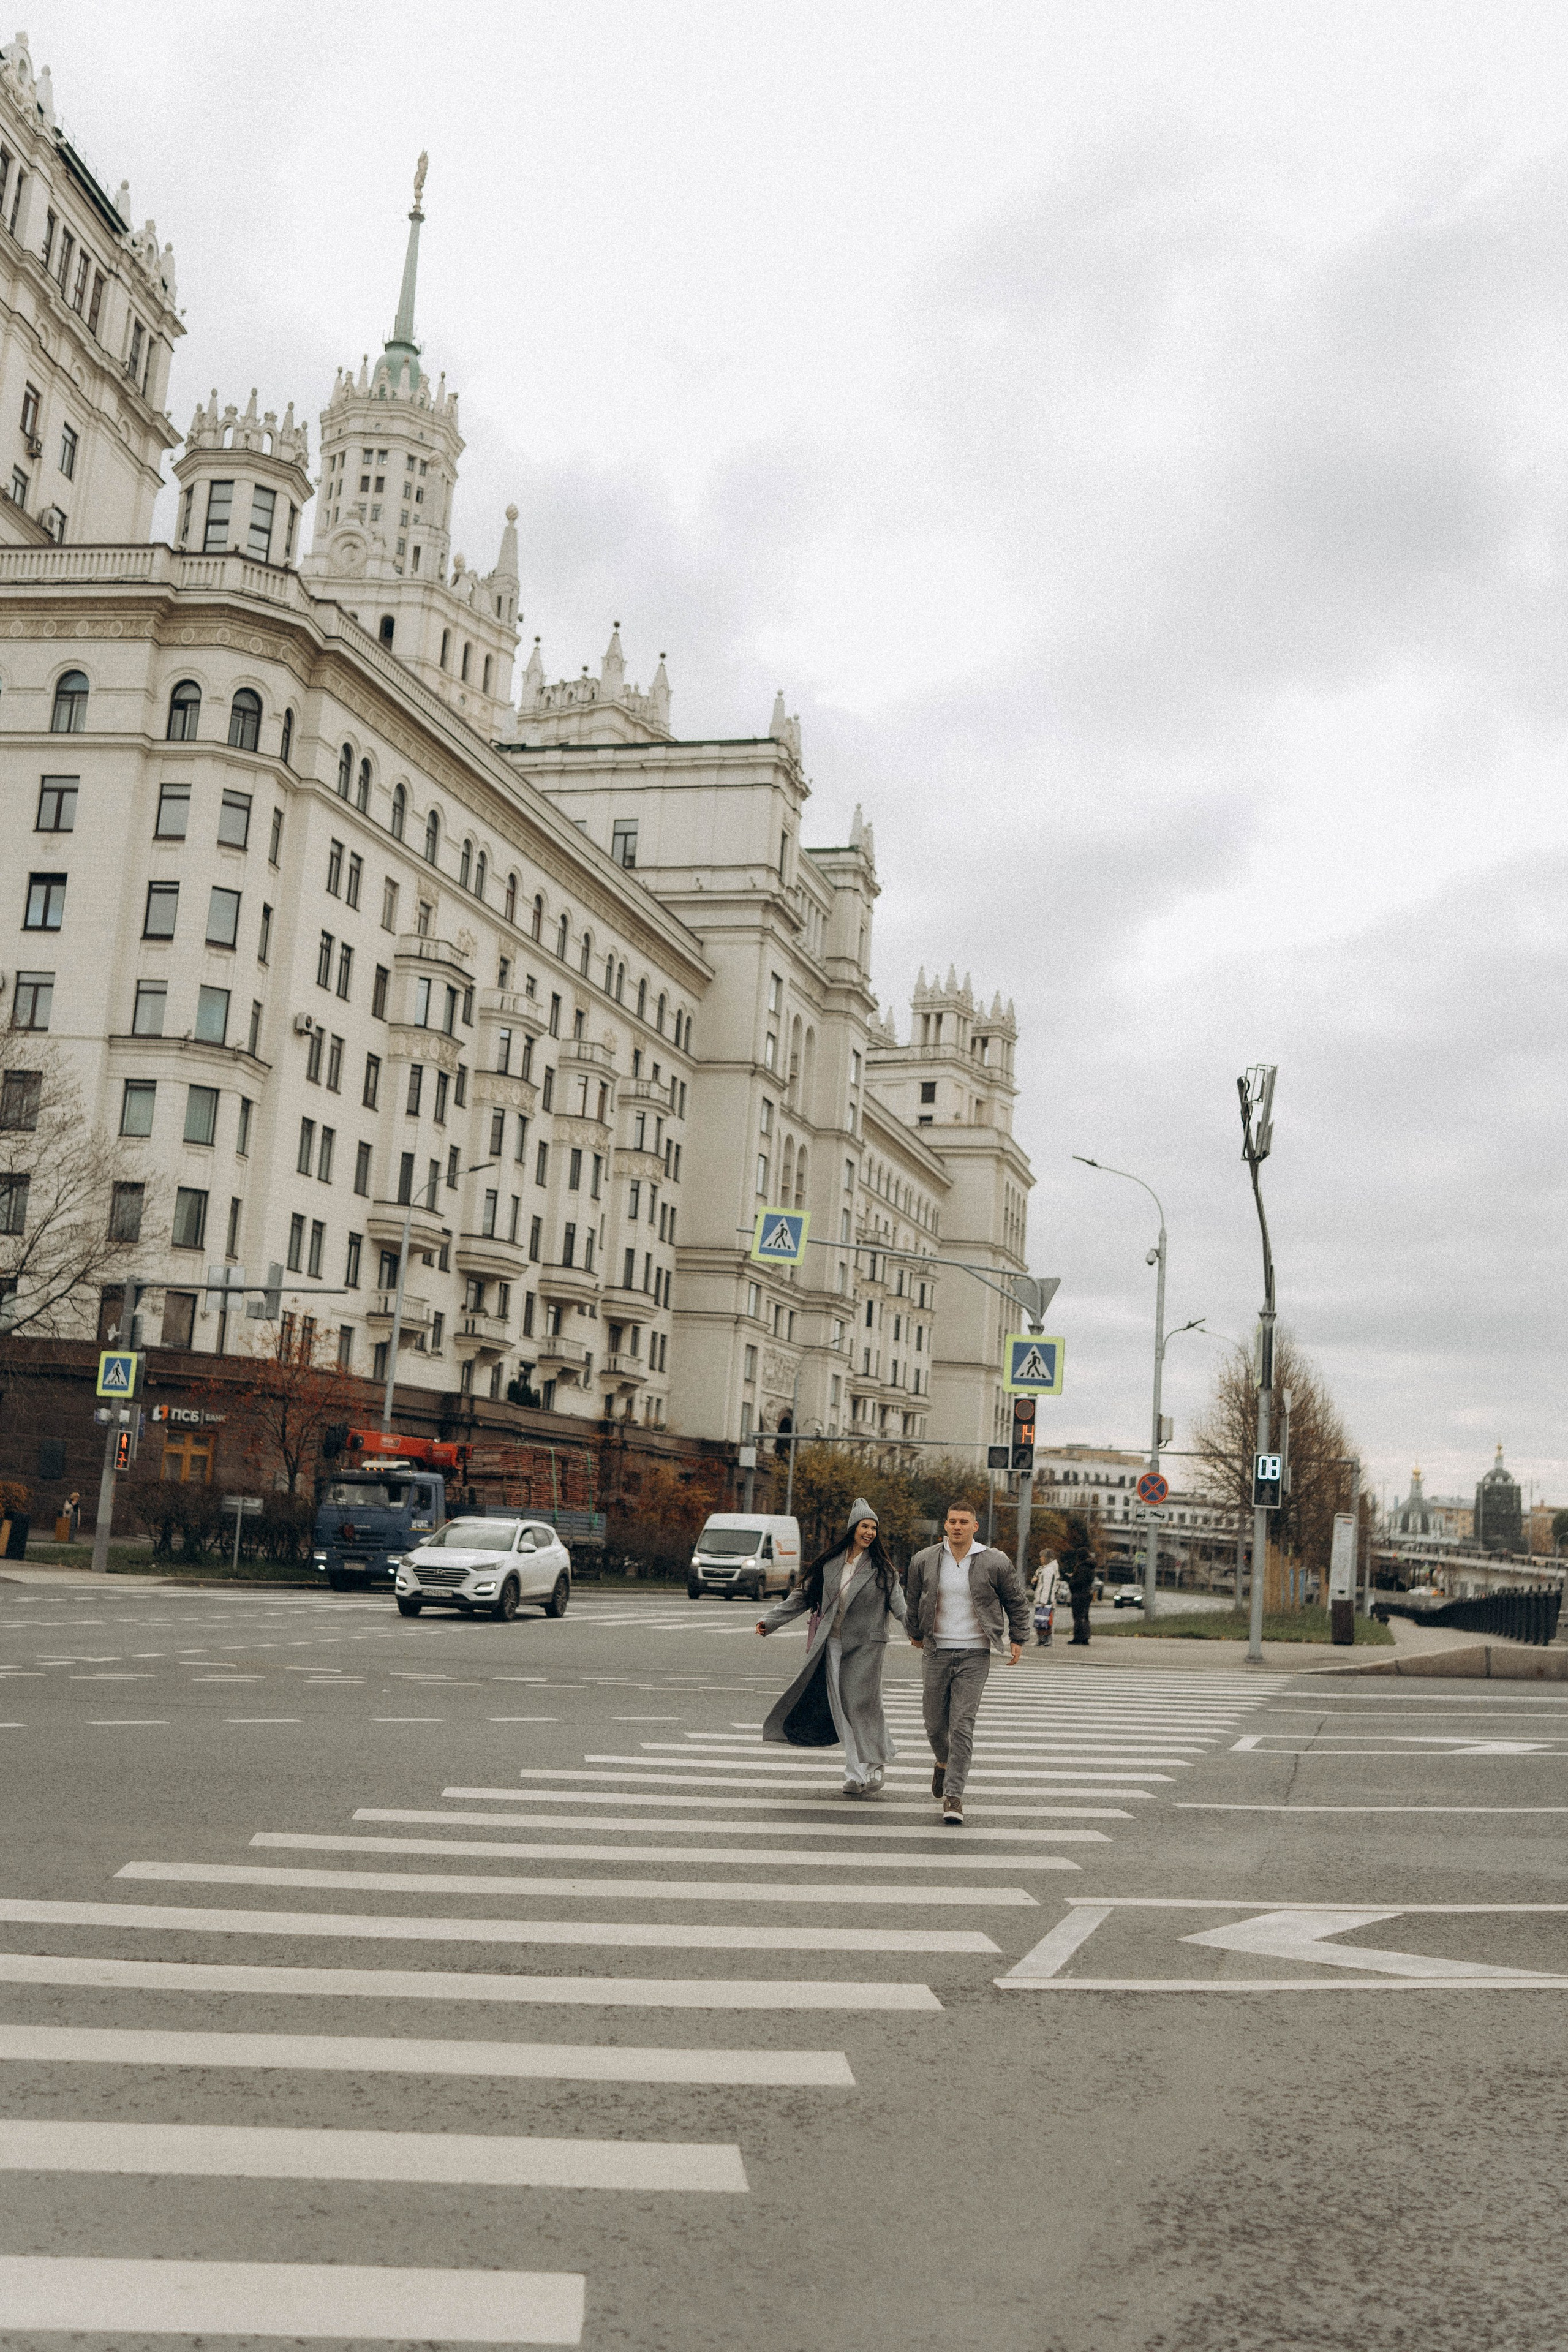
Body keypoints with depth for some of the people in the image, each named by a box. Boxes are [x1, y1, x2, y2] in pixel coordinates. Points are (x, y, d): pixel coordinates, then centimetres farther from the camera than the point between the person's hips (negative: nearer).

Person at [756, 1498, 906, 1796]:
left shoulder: (882, 1569, 1)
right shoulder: (830, 1563, 7)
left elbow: (898, 1603, -6)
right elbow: (803, 1596, 12)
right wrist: (770, 1620, 9)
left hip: (866, 1645, -3)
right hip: (834, 1643, 3)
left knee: (863, 1702, -7)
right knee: (841, 1705, -1)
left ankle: (874, 1765, 9)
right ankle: (857, 1772, 4)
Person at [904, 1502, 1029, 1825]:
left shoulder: (995, 1563, -4)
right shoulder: (924, 1561, 1)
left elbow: (1017, 1601, 10)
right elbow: (913, 1600, 18)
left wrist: (1017, 1639, 8)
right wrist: (916, 1634, 27)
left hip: (975, 1655, -2)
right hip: (938, 1652, 2)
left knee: (962, 1726, -10)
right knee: (935, 1725, 9)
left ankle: (953, 1796, -6)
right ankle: (944, 1763, 42)